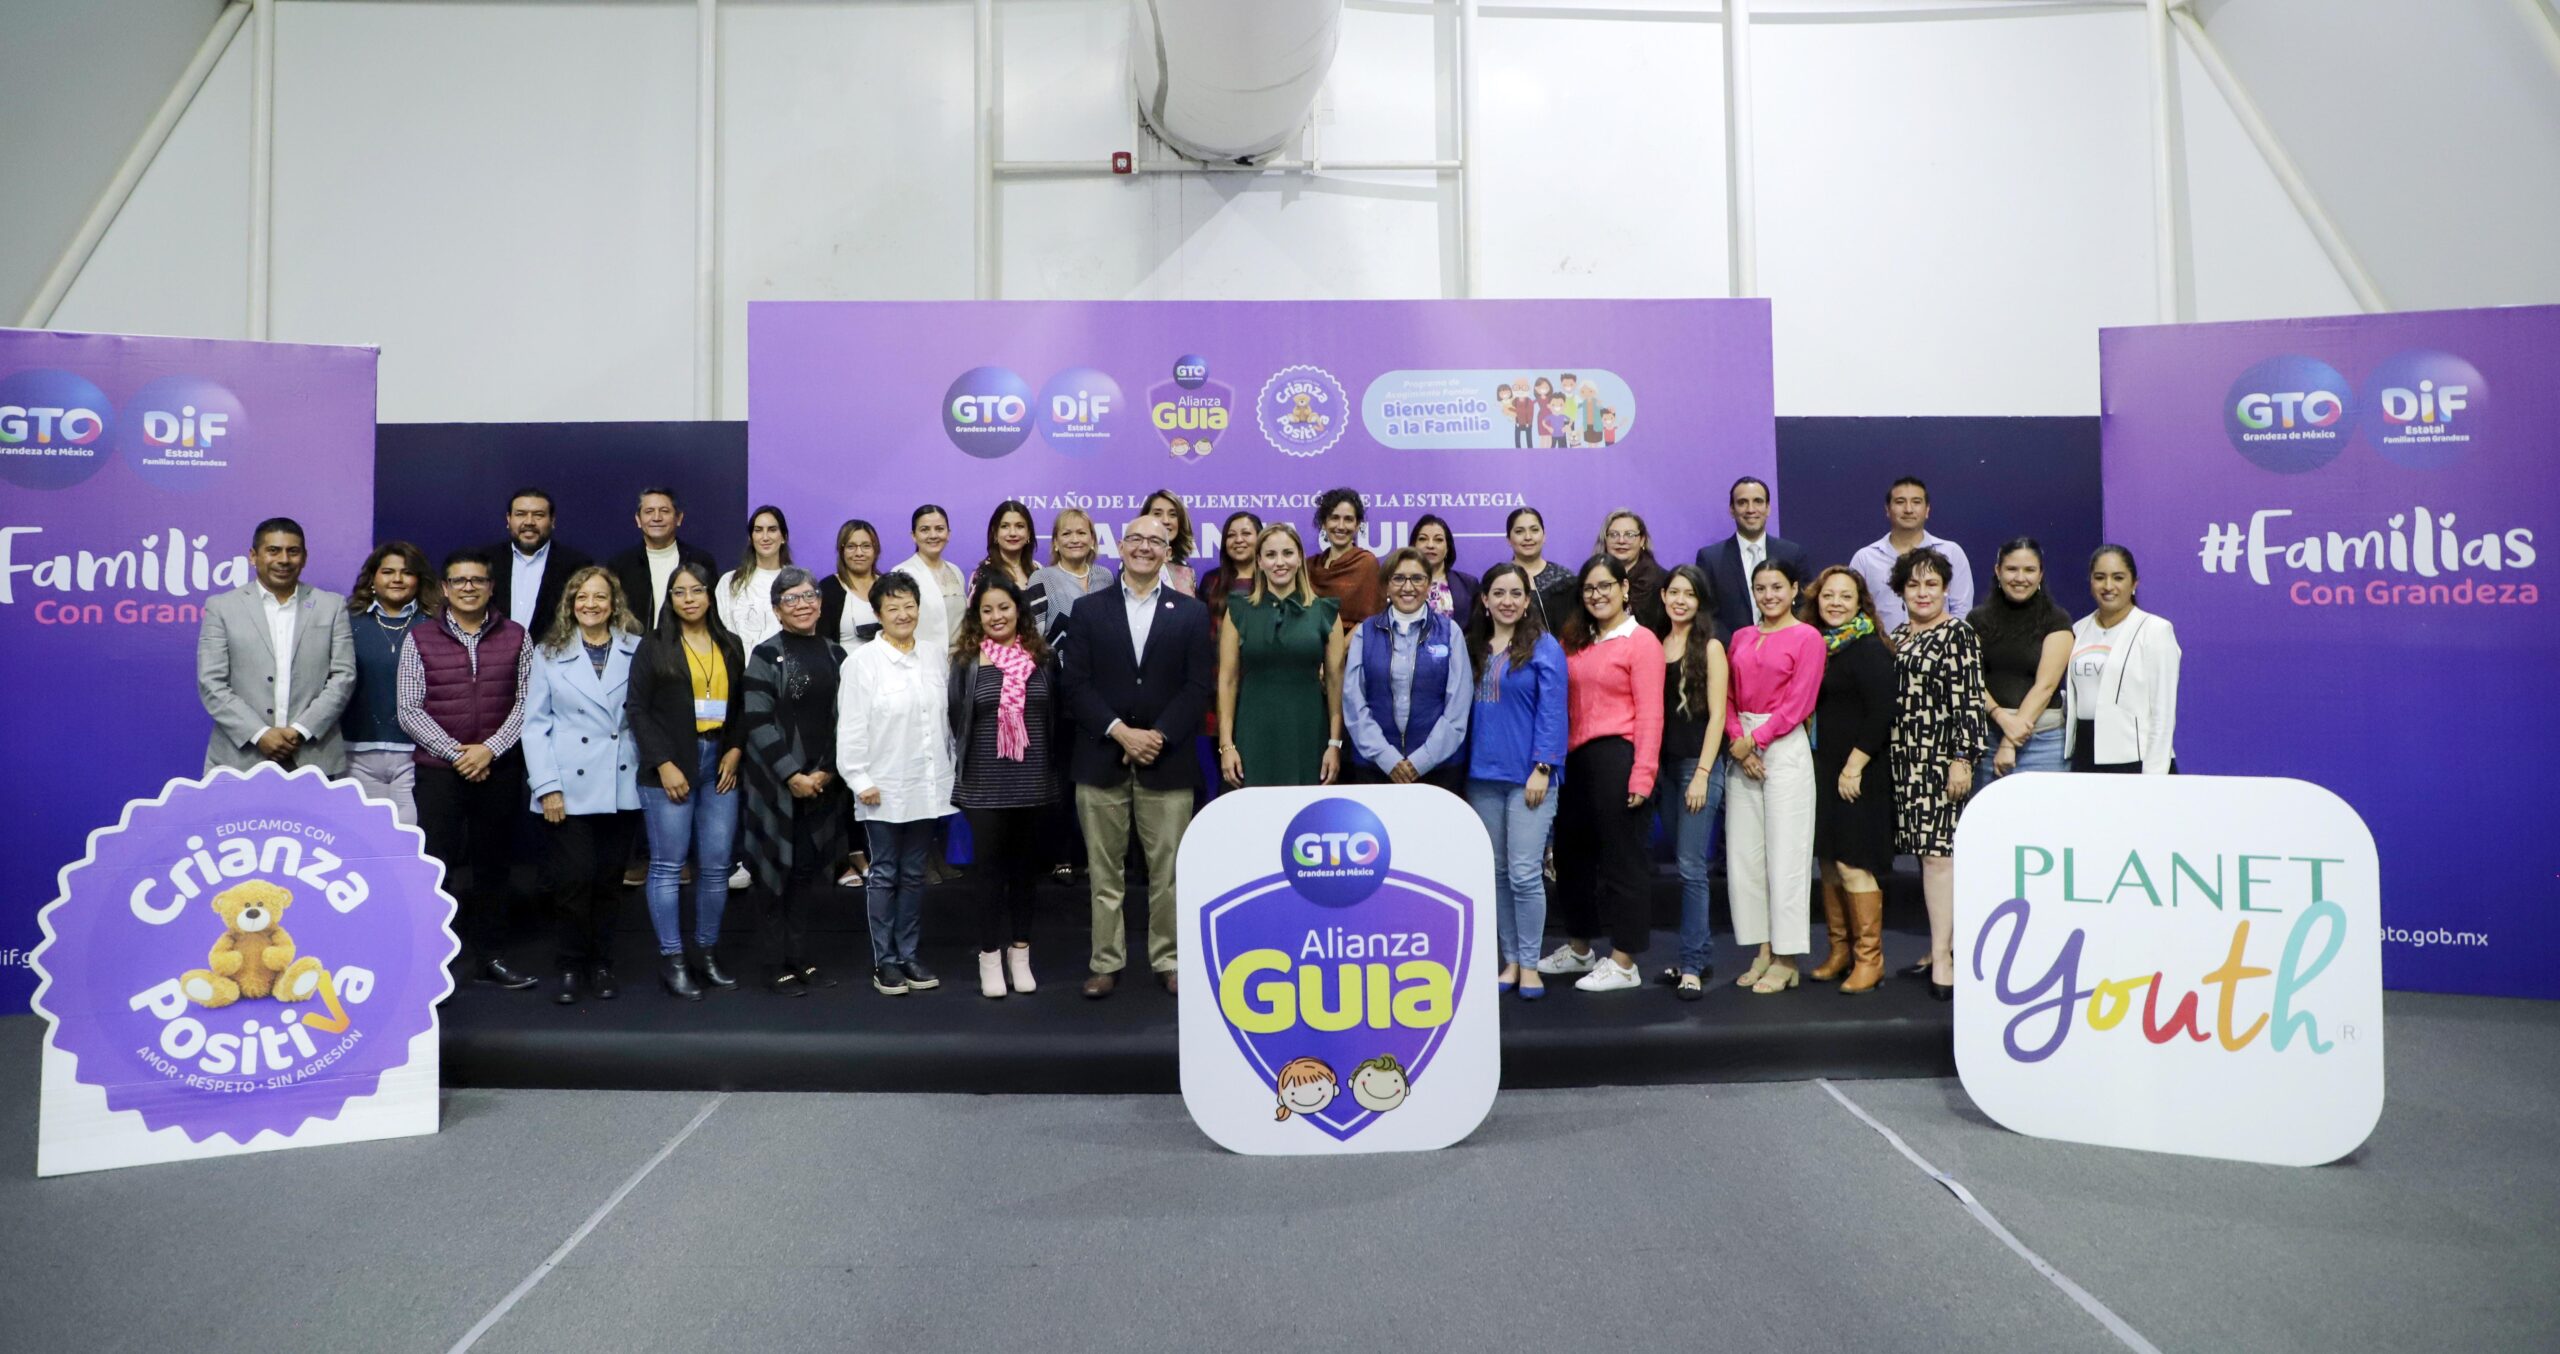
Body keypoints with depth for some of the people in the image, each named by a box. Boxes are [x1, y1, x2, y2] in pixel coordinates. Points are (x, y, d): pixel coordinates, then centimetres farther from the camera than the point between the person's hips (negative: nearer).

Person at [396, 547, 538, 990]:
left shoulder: (515, 637, 6)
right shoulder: (419, 639, 3)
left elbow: (526, 702, 2)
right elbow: (409, 710, -1)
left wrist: (489, 749, -9)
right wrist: (456, 753, -10)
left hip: (500, 769, 2)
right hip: (439, 770, -1)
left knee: (492, 865, 9)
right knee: (437, 865, -5)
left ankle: (488, 957, 19)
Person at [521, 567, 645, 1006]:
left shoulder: (637, 650, 4)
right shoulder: (549, 654, 5)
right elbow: (535, 723, 2)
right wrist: (546, 786, -5)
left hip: (622, 785, 1)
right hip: (570, 788, -1)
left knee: (609, 881, 7)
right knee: (574, 880, -2)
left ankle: (601, 965, 20)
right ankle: (571, 967, 13)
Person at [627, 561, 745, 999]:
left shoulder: (731, 647, 14)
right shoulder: (653, 647, 3)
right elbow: (639, 710, -3)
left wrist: (735, 750, -1)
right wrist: (664, 764, -10)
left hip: (720, 766, 3)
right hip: (669, 768, -3)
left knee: (716, 865, 3)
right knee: (668, 866, -2)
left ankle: (706, 953, 14)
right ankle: (672, 960, 5)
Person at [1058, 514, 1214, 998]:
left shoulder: (1191, 612, 7)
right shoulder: (1088, 609, 7)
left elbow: (1198, 686, 1)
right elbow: (1074, 682, -1)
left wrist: (1158, 736, -11)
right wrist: (1120, 731, -12)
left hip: (1167, 761, 0)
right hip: (1101, 759, 0)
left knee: (1168, 871, 3)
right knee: (1105, 872, 6)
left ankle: (1169, 961, 15)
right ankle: (1106, 962, 16)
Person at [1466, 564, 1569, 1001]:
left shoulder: (1545, 647, -3)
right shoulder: (1473, 648, 11)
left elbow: (1552, 712, -7)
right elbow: (1465, 709, 13)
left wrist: (1542, 769, -13)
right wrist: (1463, 767, 7)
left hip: (1527, 777, -5)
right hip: (1482, 776, 5)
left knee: (1525, 874, -6)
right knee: (1496, 872, 9)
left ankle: (1529, 965, 7)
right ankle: (1510, 960, 20)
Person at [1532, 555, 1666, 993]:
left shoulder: (1641, 641, -5)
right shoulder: (1576, 641, 13)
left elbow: (1649, 714, -10)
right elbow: (1566, 704, 12)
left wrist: (1642, 774, -16)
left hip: (1615, 756, -7)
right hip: (1576, 758, 7)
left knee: (1621, 858, 1)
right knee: (1572, 852, 16)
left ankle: (1623, 963, 11)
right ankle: (1579, 949, 32)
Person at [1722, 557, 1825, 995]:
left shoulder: (1806, 637, -2)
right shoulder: (1741, 638, 14)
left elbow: (1798, 704, -8)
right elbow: (1728, 698, 11)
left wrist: (1755, 740, -11)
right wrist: (1737, 741, -5)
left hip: (1785, 748, -6)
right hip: (1742, 751, 6)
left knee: (1784, 853, -4)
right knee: (1743, 853, 5)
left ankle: (1787, 961, 4)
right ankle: (1763, 952, 14)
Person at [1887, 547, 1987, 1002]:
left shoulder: (1959, 635, -3)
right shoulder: (1895, 639, 16)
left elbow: (1970, 701, -9)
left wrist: (1962, 758, -15)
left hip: (1942, 757, -6)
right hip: (1903, 760, 6)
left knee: (1938, 850, -10)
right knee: (1923, 850, 9)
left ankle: (1942, 956, -8)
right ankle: (1943, 944, 20)